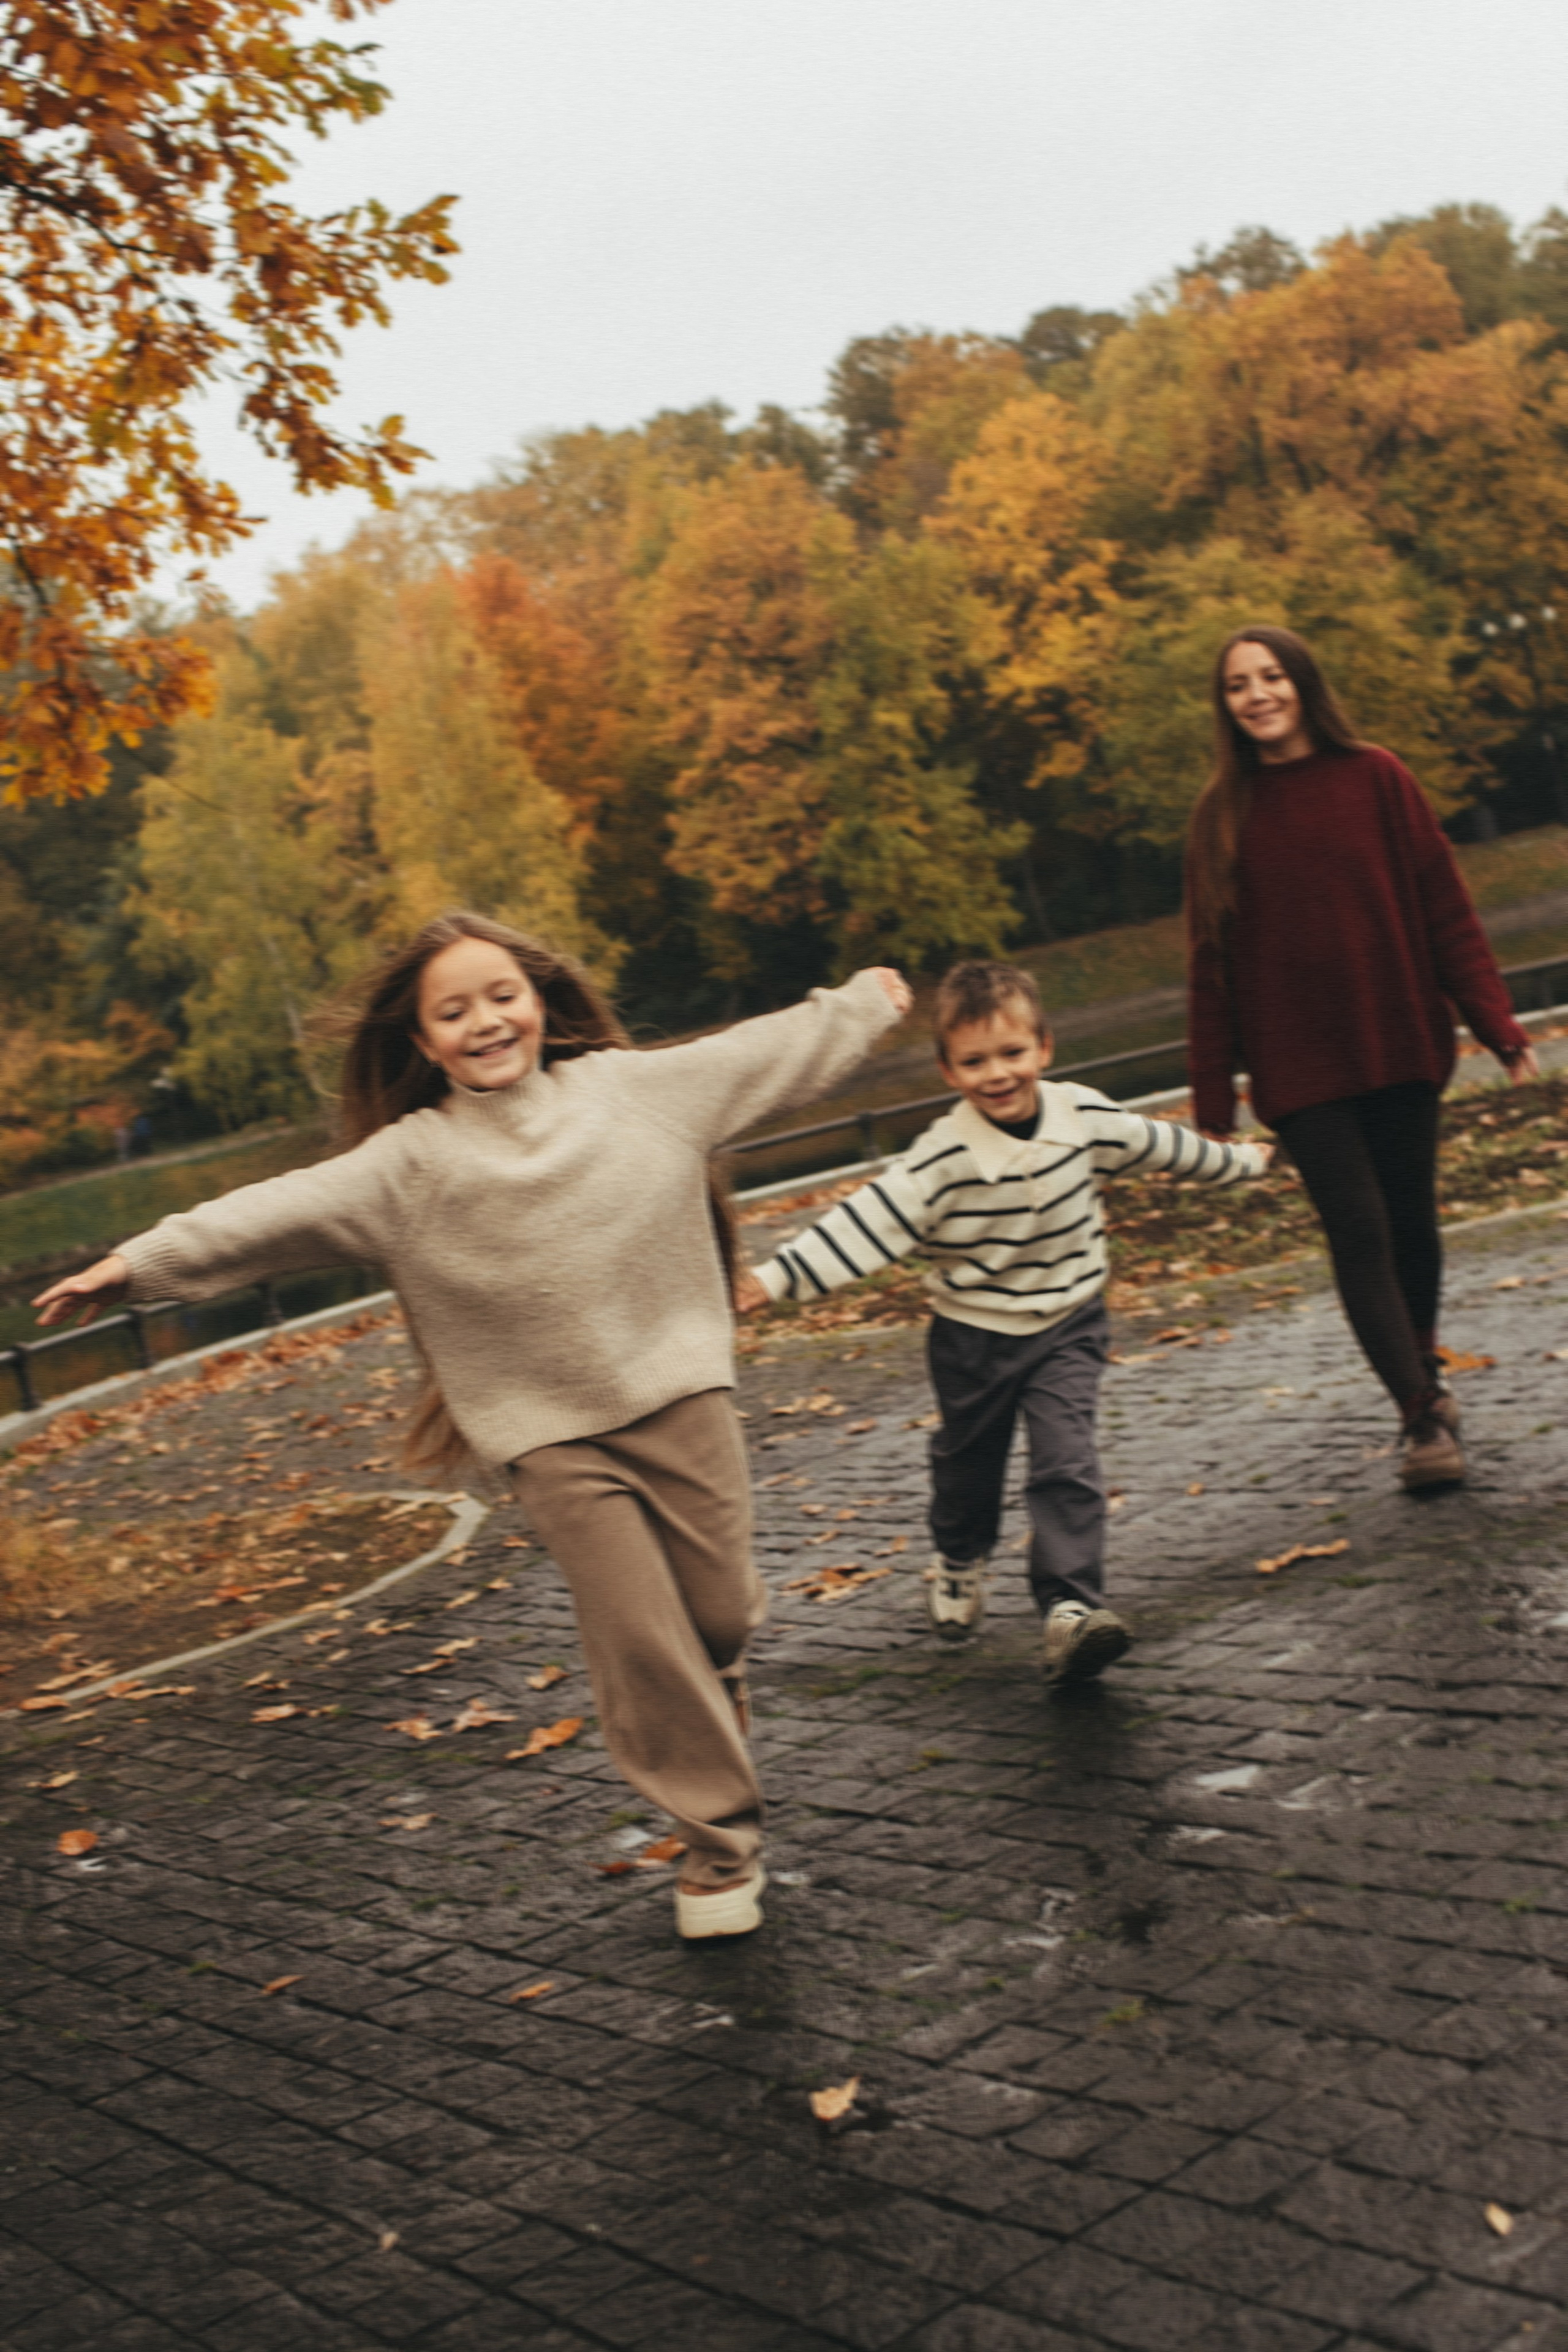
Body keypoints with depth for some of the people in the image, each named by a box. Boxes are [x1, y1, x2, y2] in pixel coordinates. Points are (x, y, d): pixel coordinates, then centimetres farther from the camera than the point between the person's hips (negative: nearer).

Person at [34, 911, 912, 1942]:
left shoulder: (633, 1086, 2)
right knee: (639, 1637, -5)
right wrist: (143, 1262, -15)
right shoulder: (410, 1164, -4)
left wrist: (860, 1005, 24)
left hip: (679, 1393, 2)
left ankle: (716, 1747, 41)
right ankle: (723, 1834, 14)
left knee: (721, 1613, 8)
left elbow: (768, 1051, 13)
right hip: (554, 1434, -2)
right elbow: (281, 1210, -9)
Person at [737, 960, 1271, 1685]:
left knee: (1066, 1464, -14)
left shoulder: (1086, 1118, -11)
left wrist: (1240, 1161, 24)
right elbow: (868, 1222, -27)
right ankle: (959, 1561, 47)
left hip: (1067, 1327, 1)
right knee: (968, 1462, 19)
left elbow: (1158, 1145, 8)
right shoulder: (944, 1157, -23)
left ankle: (1071, 1607, -15)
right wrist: (775, 1279, -36)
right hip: (974, 1337, -1)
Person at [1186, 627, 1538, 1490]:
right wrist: (1212, 1096, 2)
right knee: (1358, 1231, -8)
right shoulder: (1223, 815, 3)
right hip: (1299, 1068, 0)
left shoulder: (1376, 779, 0)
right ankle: (1425, 1418, -4)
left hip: (1400, 1045, 0)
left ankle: (1424, 1379, 30)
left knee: (1411, 1222, 6)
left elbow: (1444, 909, 0)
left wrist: (1499, 1027, -5)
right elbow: (1210, 963, 4)